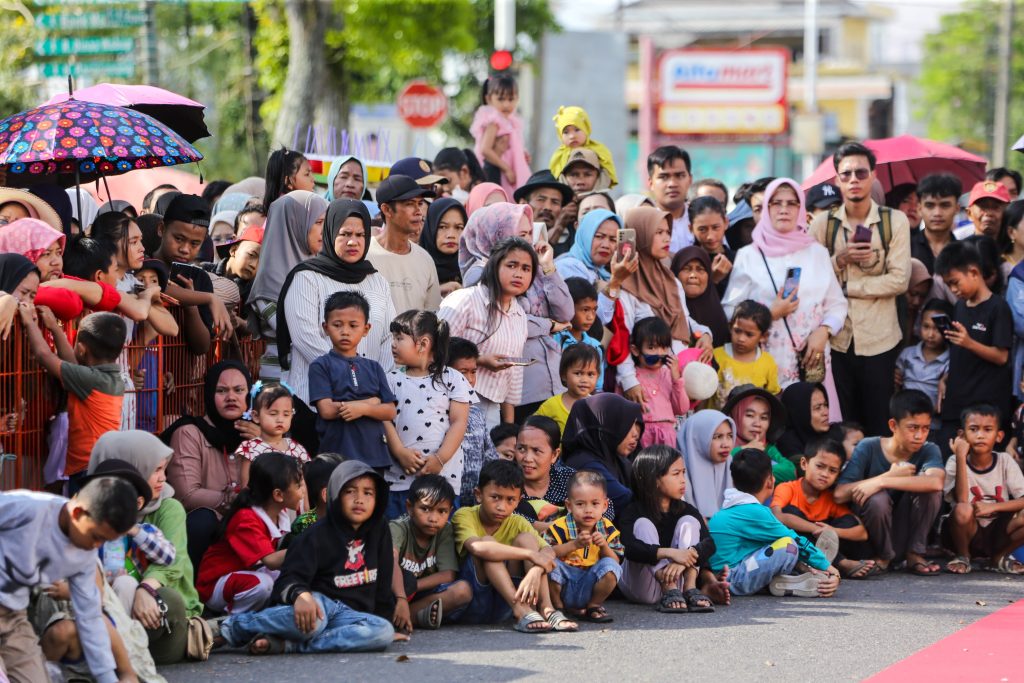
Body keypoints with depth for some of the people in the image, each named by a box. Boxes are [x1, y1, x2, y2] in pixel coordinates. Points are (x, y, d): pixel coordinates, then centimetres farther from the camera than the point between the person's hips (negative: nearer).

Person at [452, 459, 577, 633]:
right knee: (488, 542, -25)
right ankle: (521, 611, -34)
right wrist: (530, 554, -31)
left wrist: (535, 572, -35)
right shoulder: (464, 516, -11)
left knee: (526, 538, -10)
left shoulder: (517, 524, 4)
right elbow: (477, 547, -34)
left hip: (501, 608, 4)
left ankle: (545, 608, -22)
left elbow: (548, 552, -12)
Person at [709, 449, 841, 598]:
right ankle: (782, 584, -3)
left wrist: (803, 566, 13)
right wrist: (826, 566, -1)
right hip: (733, 580, -10)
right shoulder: (753, 512, -16)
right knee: (788, 545, -23)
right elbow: (795, 541, -10)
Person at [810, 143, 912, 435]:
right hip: (836, 339, 1)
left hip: (879, 340, -1)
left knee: (881, 427, 3)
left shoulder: (895, 221, 1)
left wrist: (846, 287, -9)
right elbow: (809, 281, 0)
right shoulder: (822, 225, 6)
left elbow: (899, 280, -8)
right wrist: (840, 259, -15)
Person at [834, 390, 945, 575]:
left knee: (928, 487, -22)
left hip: (908, 536, 2)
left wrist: (881, 482, -35)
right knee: (878, 498, -33)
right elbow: (840, 495, -21)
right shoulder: (868, 448, -11)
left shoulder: (928, 451, -9)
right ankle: (883, 557, -6)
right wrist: (891, 475, -22)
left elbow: (936, 481, -33)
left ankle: (914, 555, -7)